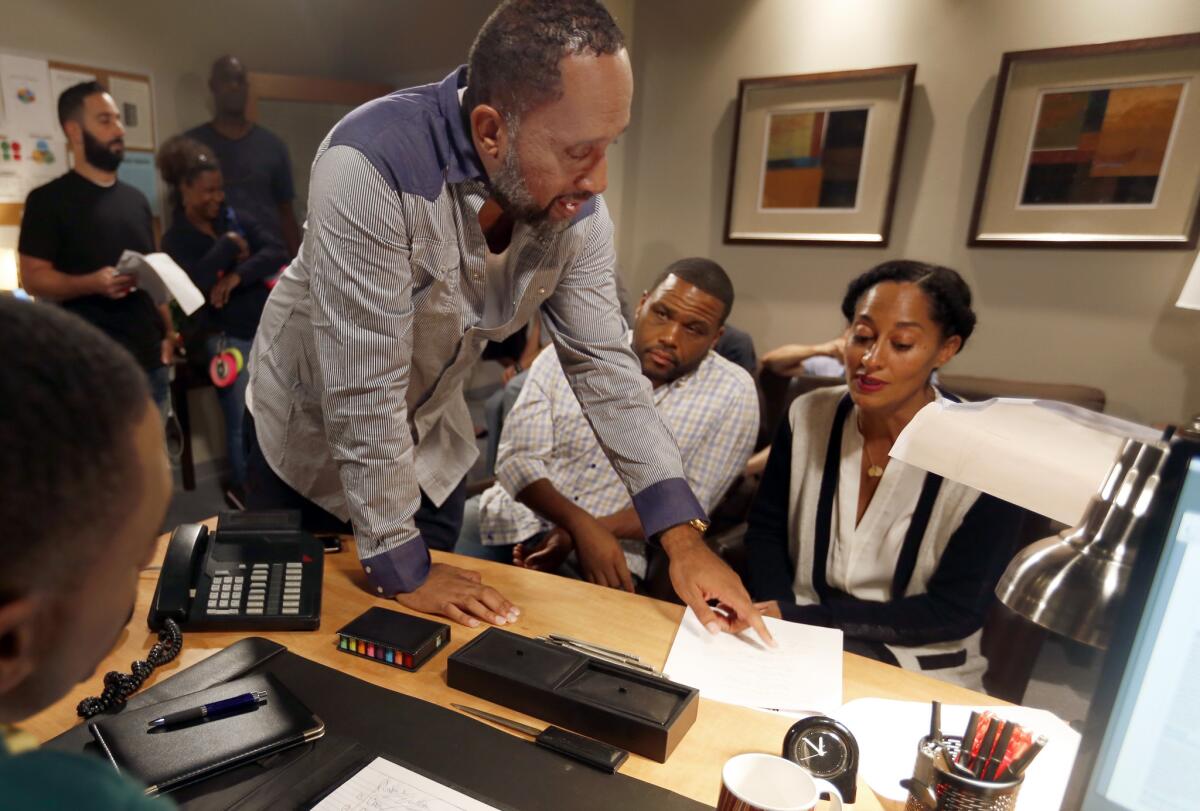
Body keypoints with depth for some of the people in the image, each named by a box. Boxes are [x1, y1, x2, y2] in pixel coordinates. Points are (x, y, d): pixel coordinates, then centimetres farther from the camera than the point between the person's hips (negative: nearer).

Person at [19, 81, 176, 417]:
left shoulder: (136, 199, 16)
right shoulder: (49, 200, -2)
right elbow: (33, 278, -7)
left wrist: (168, 332, 10)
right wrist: (93, 283, -26)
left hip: (150, 358, 6)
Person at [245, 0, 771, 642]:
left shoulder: (576, 208, -17)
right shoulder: (373, 169, -36)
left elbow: (603, 363, -13)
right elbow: (362, 392, -33)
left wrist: (682, 533, -17)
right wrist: (400, 566, -23)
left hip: (431, 439, 5)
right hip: (311, 430, -4)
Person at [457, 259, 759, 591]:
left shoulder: (731, 395, -7)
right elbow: (518, 459, -8)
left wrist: (586, 532, -17)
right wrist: (582, 524, -26)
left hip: (611, 547, -1)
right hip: (514, 517, 1)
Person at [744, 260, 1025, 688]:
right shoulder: (808, 416, -6)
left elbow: (955, 612, -12)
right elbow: (766, 528, 4)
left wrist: (803, 617, -20)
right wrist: (778, 612, -16)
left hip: (916, 661, -3)